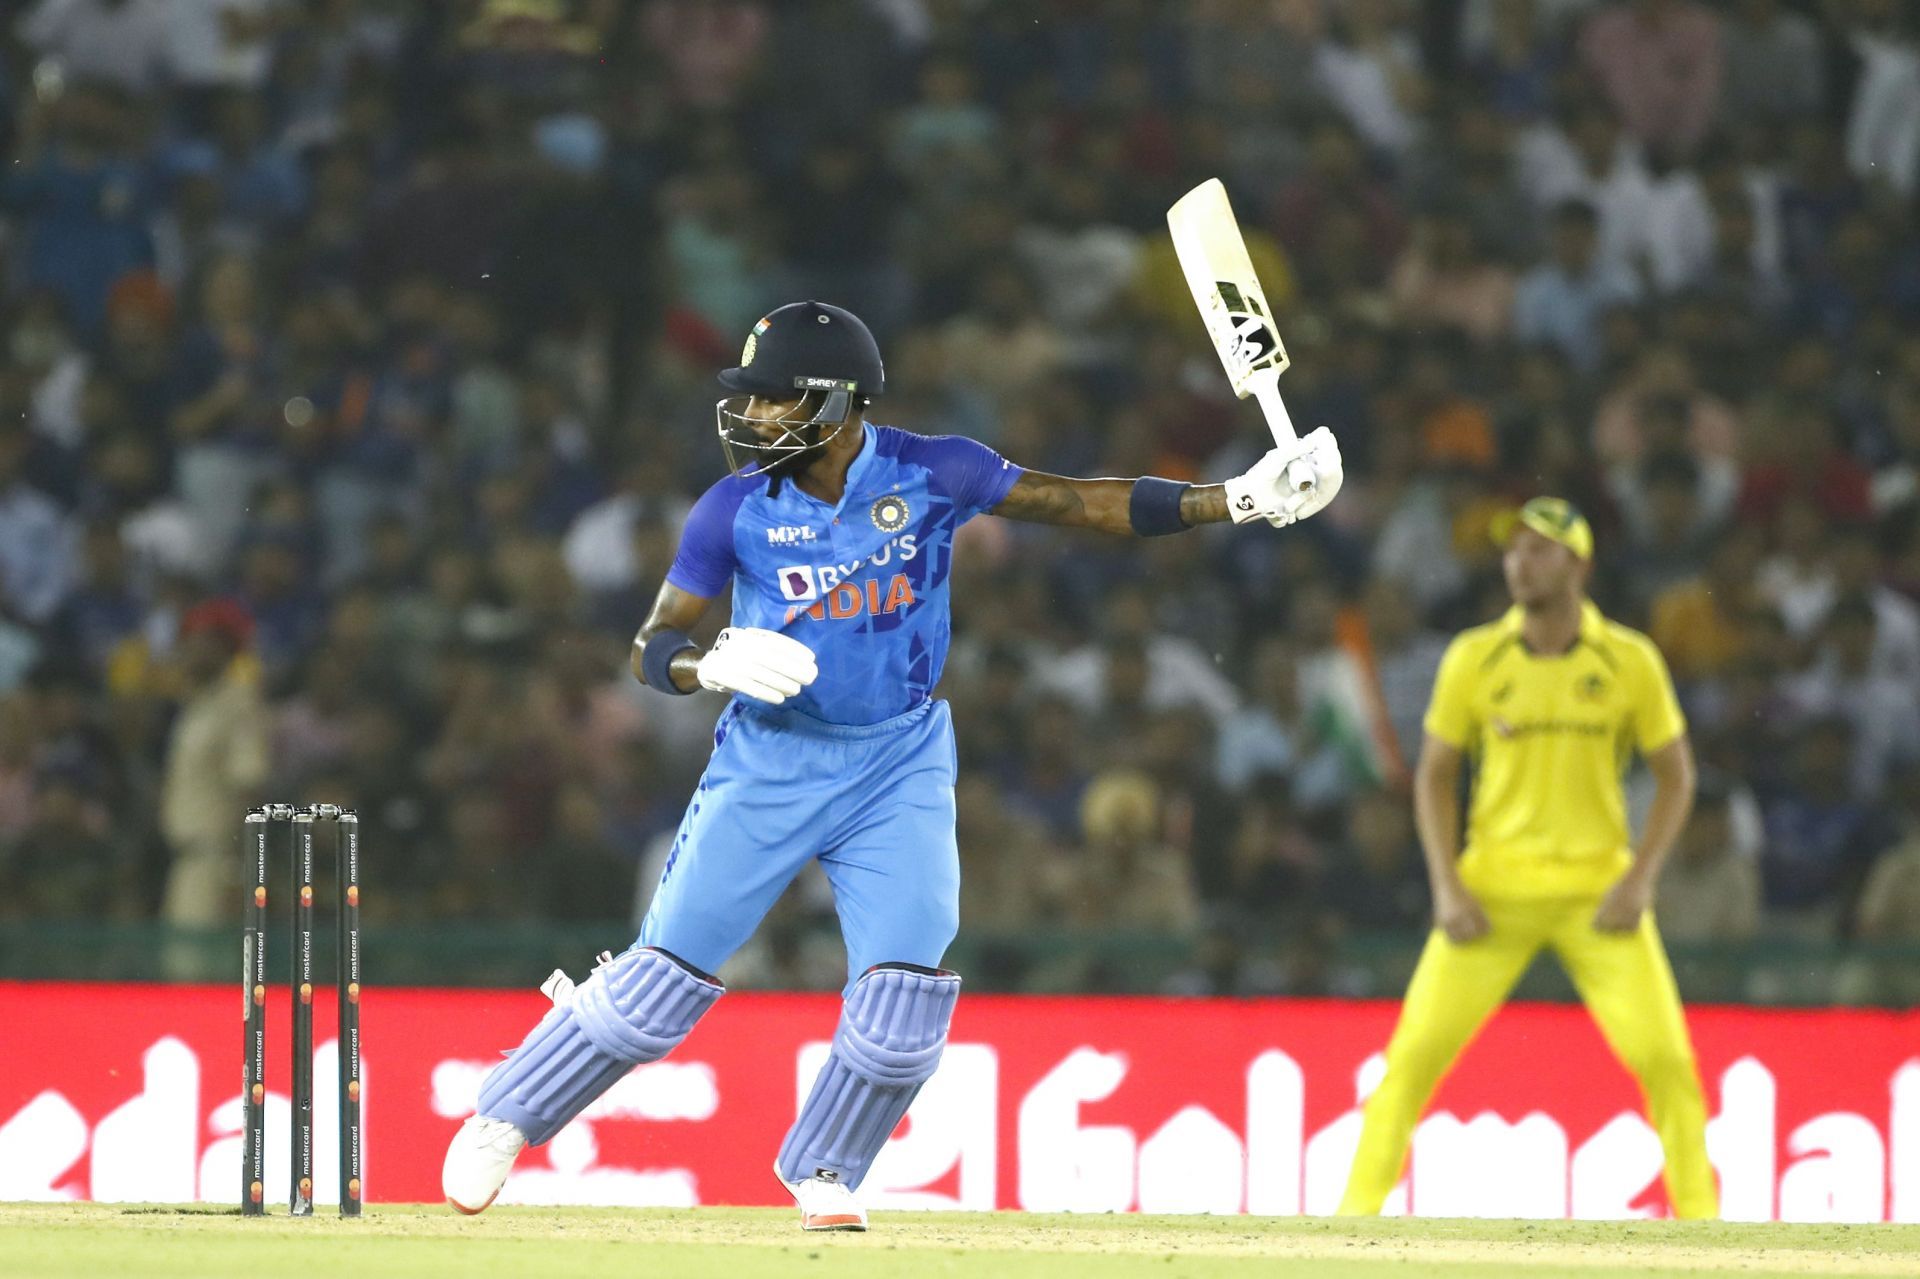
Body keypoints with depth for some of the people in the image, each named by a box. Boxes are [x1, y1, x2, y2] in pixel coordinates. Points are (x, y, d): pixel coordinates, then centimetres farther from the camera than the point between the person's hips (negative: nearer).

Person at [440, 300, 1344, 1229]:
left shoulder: (930, 475, -10)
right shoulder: (737, 509, -9)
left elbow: (1084, 504, -11)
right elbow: (652, 648, -6)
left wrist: (1236, 500, -20)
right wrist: (714, 664, -29)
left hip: (899, 767, 1)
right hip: (771, 761, -1)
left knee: (904, 993, -11)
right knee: (666, 976, -3)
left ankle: (823, 1169, 12)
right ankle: (506, 1117, 14)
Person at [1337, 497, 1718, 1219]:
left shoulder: (1630, 662, -3)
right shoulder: (1475, 659, -2)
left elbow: (1676, 775, 5)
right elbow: (1435, 774, 6)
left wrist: (1640, 879, -7)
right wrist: (1446, 887, -5)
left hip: (1598, 892, 0)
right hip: (1494, 888, 0)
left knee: (1665, 1059, -9)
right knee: (1415, 1052, -7)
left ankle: (1699, 1219, 5)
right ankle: (1357, 1210, 1)